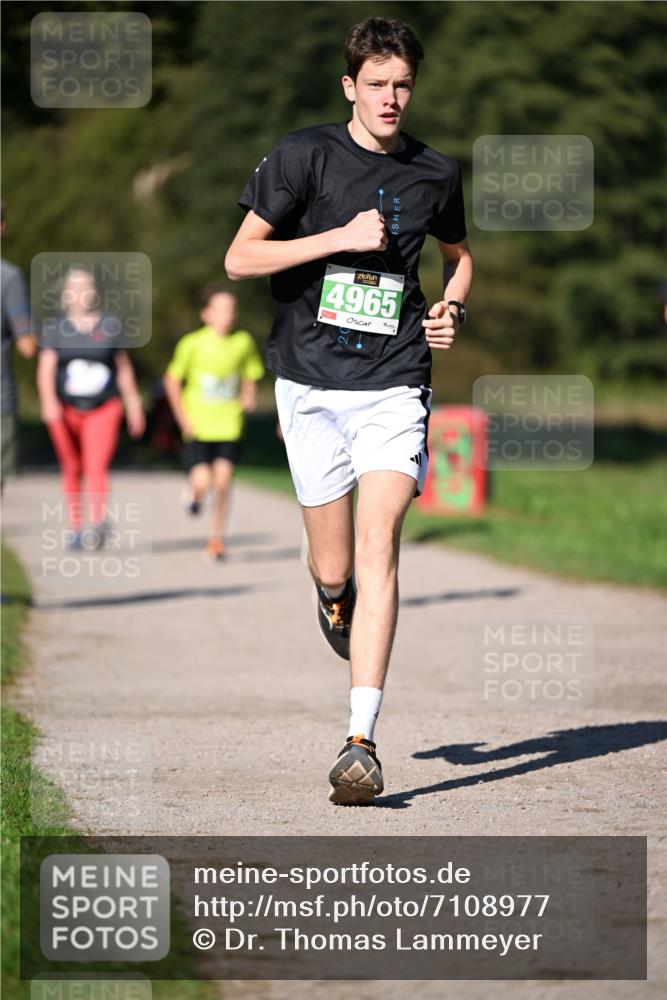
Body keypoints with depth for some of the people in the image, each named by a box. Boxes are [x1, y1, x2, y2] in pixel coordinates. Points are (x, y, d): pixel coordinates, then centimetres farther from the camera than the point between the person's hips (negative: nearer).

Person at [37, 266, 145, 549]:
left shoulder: (110, 325, 4)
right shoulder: (55, 327, 2)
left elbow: (124, 368, 11)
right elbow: (46, 367, -7)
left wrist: (134, 405, 14)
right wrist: (48, 401, -22)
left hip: (103, 408, -1)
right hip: (66, 409, 1)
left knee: (97, 467, -17)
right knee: (71, 469, 9)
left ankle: (98, 522, -27)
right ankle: (76, 527, 20)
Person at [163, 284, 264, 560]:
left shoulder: (243, 343, -2)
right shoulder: (192, 343, -9)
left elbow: (250, 377, 13)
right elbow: (172, 380, 0)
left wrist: (248, 398, -5)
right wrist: (183, 418, -5)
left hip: (229, 425, 2)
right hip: (198, 425, -2)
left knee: (222, 481, -4)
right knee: (202, 482, -11)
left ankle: (216, 538, 11)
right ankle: (194, 494, 27)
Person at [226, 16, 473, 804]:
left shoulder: (435, 175, 8)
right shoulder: (304, 155, -2)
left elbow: (459, 254, 28)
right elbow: (240, 258, -6)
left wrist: (451, 310, 7)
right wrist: (341, 237, -14)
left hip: (392, 384, 1)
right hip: (310, 382, 0)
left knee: (377, 545, -17)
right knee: (333, 570, 5)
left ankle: (360, 744, -21)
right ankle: (335, 600, 46)